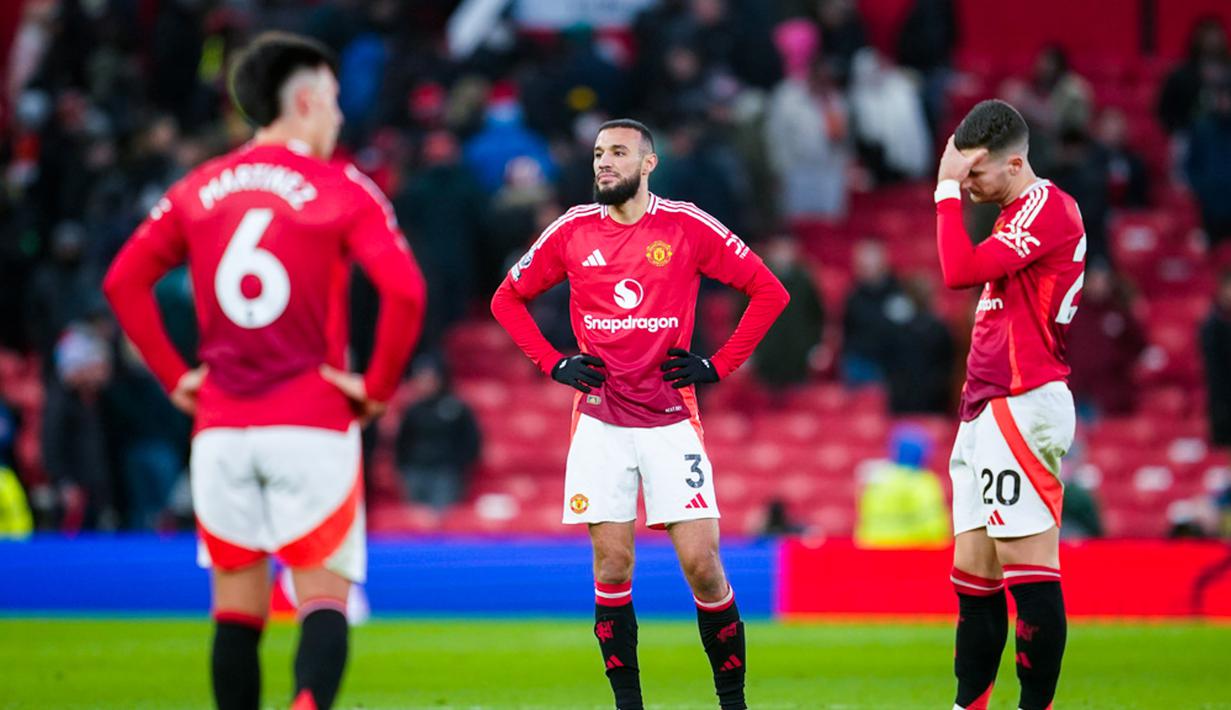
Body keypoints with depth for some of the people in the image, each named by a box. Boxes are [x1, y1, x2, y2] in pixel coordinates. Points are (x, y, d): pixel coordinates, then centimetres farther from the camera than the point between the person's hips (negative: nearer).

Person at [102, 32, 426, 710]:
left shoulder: (198, 189, 9)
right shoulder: (343, 190, -3)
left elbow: (124, 279, 5)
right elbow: (404, 291, -15)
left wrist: (174, 376, 8)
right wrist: (377, 385, -5)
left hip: (221, 426, 4)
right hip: (312, 425, -3)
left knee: (236, 605, 11)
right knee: (323, 597, -2)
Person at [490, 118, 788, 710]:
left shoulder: (687, 227, -2)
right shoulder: (574, 231, 4)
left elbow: (769, 291, 3)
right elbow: (507, 299, 17)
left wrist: (717, 366, -2)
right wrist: (554, 363, 5)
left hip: (671, 420, -2)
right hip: (599, 421, 2)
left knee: (702, 563, -7)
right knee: (613, 563, -1)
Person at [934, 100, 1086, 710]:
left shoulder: (1048, 207, -10)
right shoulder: (1017, 215, 21)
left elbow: (960, 271, -20)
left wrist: (948, 190, -12)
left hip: (1021, 405, -10)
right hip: (986, 409, 10)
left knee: (1027, 566, -11)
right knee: (973, 571, 9)